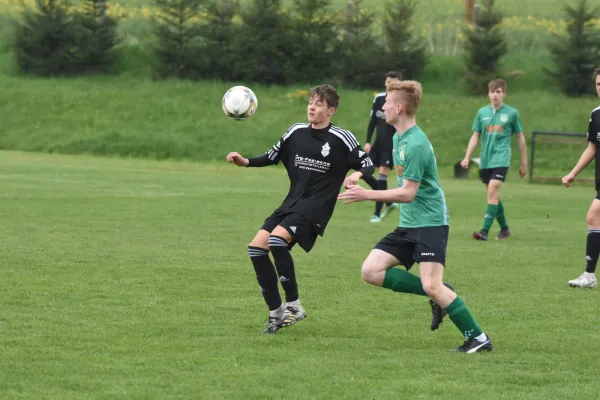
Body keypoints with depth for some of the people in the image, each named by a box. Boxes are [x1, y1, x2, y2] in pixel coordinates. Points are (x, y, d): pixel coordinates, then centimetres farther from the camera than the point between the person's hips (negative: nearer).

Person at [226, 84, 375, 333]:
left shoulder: (341, 139, -5)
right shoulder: (296, 132, 10)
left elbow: (368, 164, 0)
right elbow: (272, 157, 20)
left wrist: (357, 175, -22)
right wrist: (245, 162, 4)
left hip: (315, 208, -7)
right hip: (291, 203, 7)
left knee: (277, 240, -28)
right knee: (257, 248, -7)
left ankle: (294, 305, -15)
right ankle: (276, 313, 2)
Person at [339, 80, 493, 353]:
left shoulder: (416, 144, -19)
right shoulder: (398, 138, 11)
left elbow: (408, 193, -20)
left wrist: (367, 195, -18)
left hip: (430, 223, -10)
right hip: (407, 225, 10)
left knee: (432, 286, -19)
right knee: (371, 271, -3)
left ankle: (478, 338, -8)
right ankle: (440, 294, 3)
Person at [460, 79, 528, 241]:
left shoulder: (511, 113, 2)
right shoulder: (482, 112, 9)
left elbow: (520, 138, 10)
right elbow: (475, 136, 13)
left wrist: (524, 163, 12)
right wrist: (467, 157, 2)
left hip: (501, 159, -4)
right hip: (485, 160, 4)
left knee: (492, 191, -18)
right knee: (494, 196, 10)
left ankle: (485, 230, -22)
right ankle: (504, 228, 25)